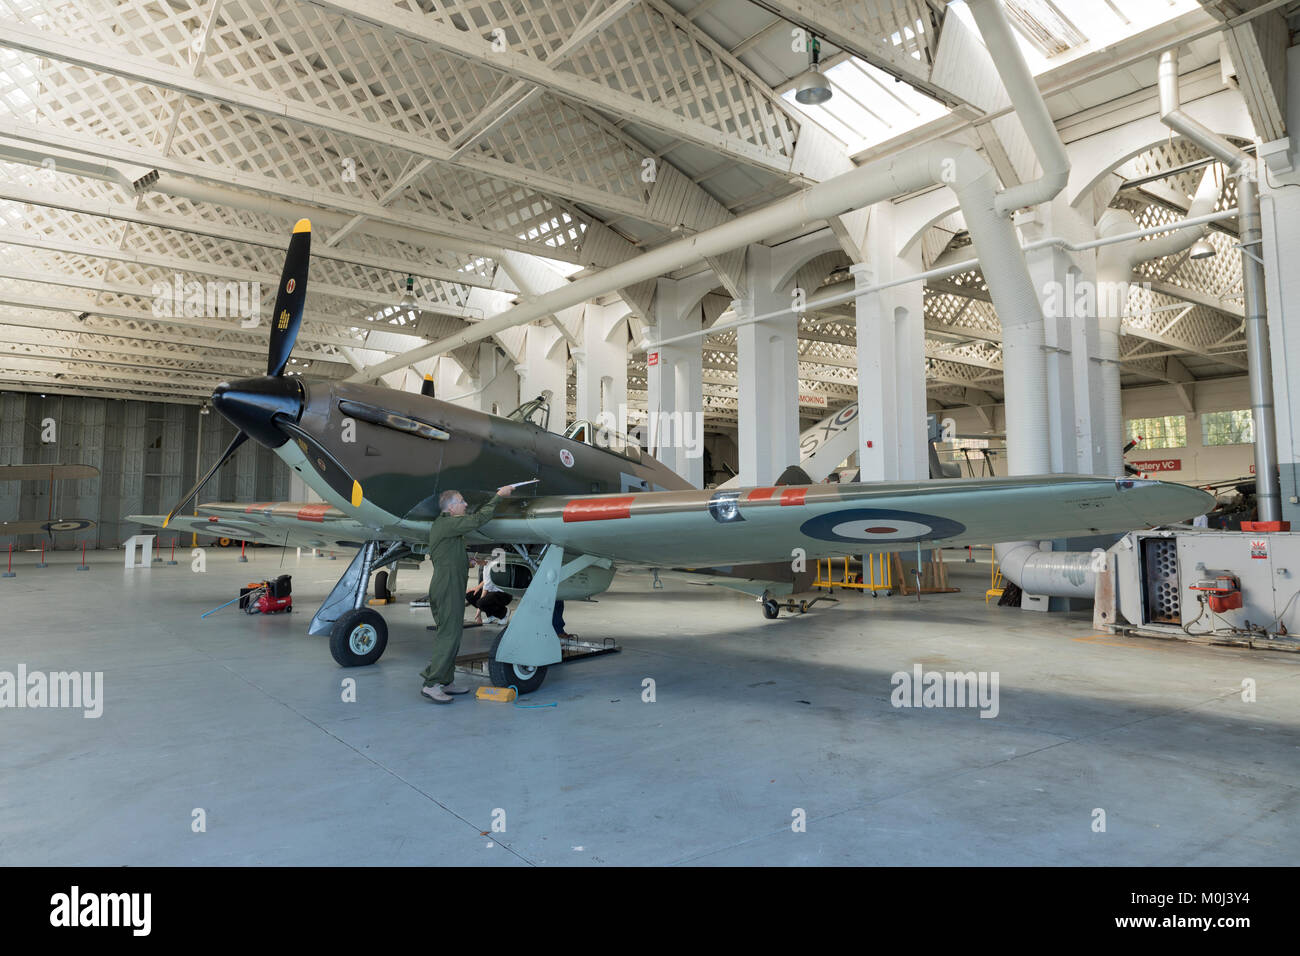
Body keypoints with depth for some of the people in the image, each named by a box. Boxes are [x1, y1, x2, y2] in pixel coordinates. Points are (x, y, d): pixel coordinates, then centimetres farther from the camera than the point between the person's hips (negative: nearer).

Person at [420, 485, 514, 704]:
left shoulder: (442, 524, 18)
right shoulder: (447, 523, -14)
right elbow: (478, 520, -20)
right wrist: (498, 496, -14)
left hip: (443, 586, 11)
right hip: (448, 586, -11)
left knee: (449, 635, 13)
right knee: (449, 635, -9)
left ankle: (446, 682, 19)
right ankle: (431, 684, -8)